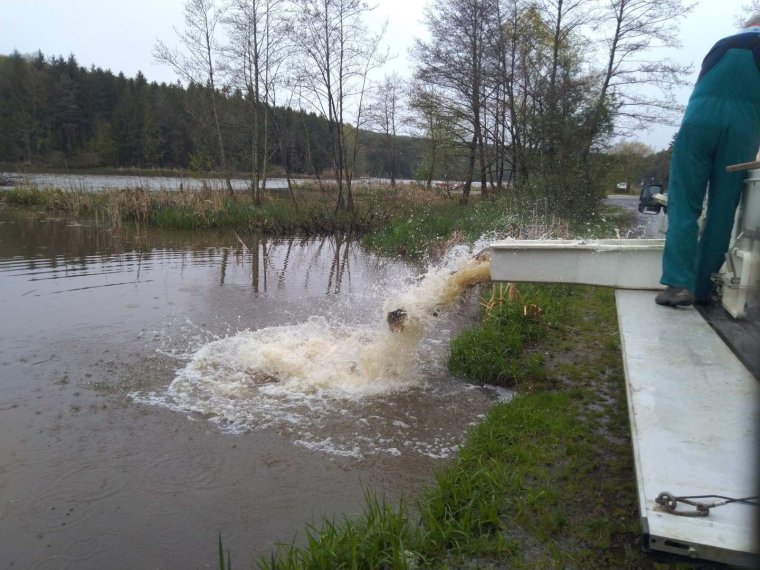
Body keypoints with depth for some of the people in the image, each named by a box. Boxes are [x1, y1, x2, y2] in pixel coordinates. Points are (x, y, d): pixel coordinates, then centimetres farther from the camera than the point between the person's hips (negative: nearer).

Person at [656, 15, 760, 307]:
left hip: (699, 121, 1)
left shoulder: (721, 45, 27)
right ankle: (703, 287, 2)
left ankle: (679, 284, -16)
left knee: (684, 205, -3)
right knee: (722, 212, 2)